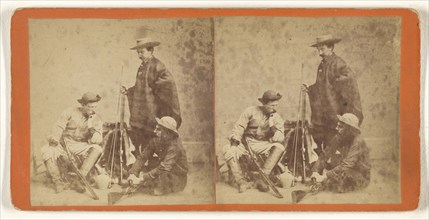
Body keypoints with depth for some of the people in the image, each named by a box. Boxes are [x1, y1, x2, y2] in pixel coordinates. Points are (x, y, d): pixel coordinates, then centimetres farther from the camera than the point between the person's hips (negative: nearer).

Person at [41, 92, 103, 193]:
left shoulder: (97, 120, 3)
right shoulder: (71, 112, -2)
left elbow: (99, 140, -4)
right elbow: (59, 126, -4)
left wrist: (94, 133, -26)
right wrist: (54, 138, -23)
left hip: (80, 146, 1)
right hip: (64, 143, -1)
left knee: (96, 149, -29)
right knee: (47, 151, -29)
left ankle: (78, 181, -32)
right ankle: (58, 182, -15)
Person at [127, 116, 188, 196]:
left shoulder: (174, 146, -29)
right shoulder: (156, 141, -7)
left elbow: (163, 168, -35)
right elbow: (142, 157, -7)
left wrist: (142, 179, -37)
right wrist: (133, 173, -23)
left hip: (178, 178, -7)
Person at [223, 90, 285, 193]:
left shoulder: (277, 118, 3)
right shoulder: (251, 111, -3)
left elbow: (280, 138, -4)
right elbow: (239, 126, -1)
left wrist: (273, 128, -21)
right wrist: (235, 139, -16)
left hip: (262, 145, 1)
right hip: (246, 141, -1)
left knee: (279, 148, -28)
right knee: (228, 150, -29)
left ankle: (261, 179, -30)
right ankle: (242, 181, -26)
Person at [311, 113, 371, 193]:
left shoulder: (358, 142, -24)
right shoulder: (338, 138, -2)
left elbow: (346, 165, -32)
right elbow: (326, 157, -4)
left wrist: (324, 176, -36)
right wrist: (317, 171, -21)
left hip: (360, 177, -7)